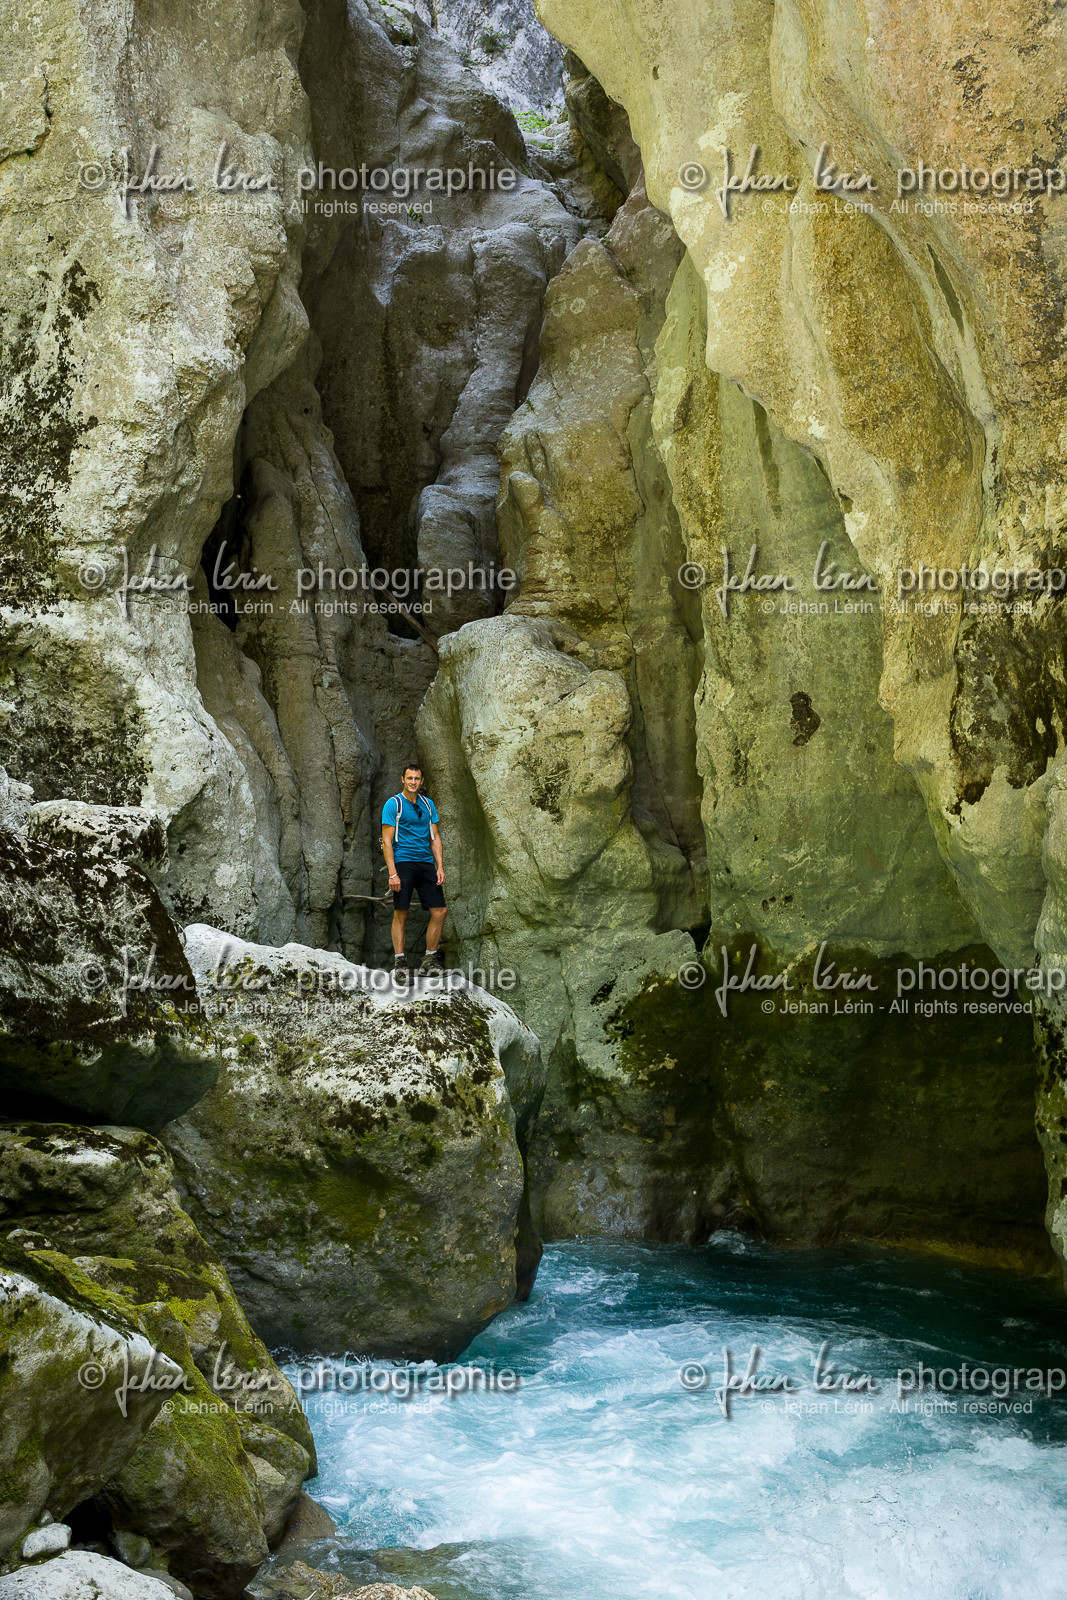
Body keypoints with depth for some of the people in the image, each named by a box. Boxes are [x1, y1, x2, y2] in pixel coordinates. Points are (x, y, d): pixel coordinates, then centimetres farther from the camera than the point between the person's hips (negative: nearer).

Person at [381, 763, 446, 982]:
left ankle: (430, 958, 11)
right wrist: (392, 873, -15)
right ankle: (399, 963, 0)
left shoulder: (428, 804, 13)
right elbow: (387, 841, -7)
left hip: (426, 863, 5)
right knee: (400, 914, -5)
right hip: (403, 863, -5)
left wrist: (440, 867, 5)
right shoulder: (393, 804, -3)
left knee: (440, 911, -1)